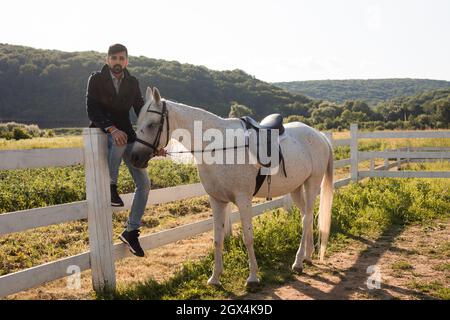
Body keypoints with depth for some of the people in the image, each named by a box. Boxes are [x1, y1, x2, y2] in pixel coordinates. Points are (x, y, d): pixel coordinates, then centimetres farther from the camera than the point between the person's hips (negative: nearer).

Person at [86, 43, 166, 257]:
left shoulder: (132, 83, 6)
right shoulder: (96, 80, -5)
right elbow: (91, 111, -15)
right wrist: (112, 129, -33)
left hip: (126, 134, 4)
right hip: (103, 133, -4)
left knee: (144, 184, -5)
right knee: (120, 141, -41)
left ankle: (131, 231, 7)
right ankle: (111, 185, -18)